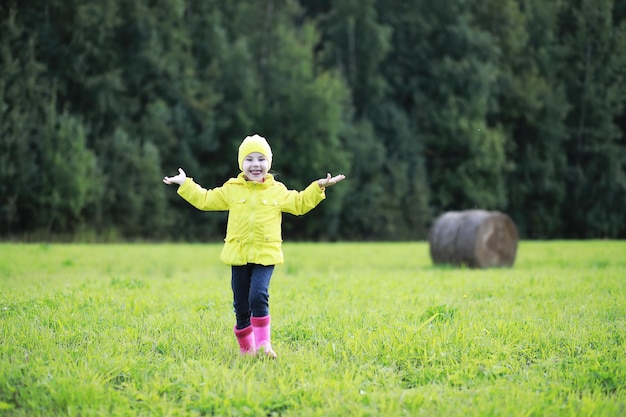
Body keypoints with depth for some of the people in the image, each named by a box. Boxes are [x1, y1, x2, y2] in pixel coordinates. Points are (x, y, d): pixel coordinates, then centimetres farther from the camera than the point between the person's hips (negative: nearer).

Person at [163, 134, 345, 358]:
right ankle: (246, 347, 19)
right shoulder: (231, 190, 7)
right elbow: (205, 199, 14)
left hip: (265, 254, -2)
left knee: (258, 296, -22)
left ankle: (263, 342, -14)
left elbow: (299, 203, 12)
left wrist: (318, 187, 2)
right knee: (241, 304, 6)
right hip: (238, 254, 2)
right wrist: (185, 184, 10)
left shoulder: (277, 191, 6)